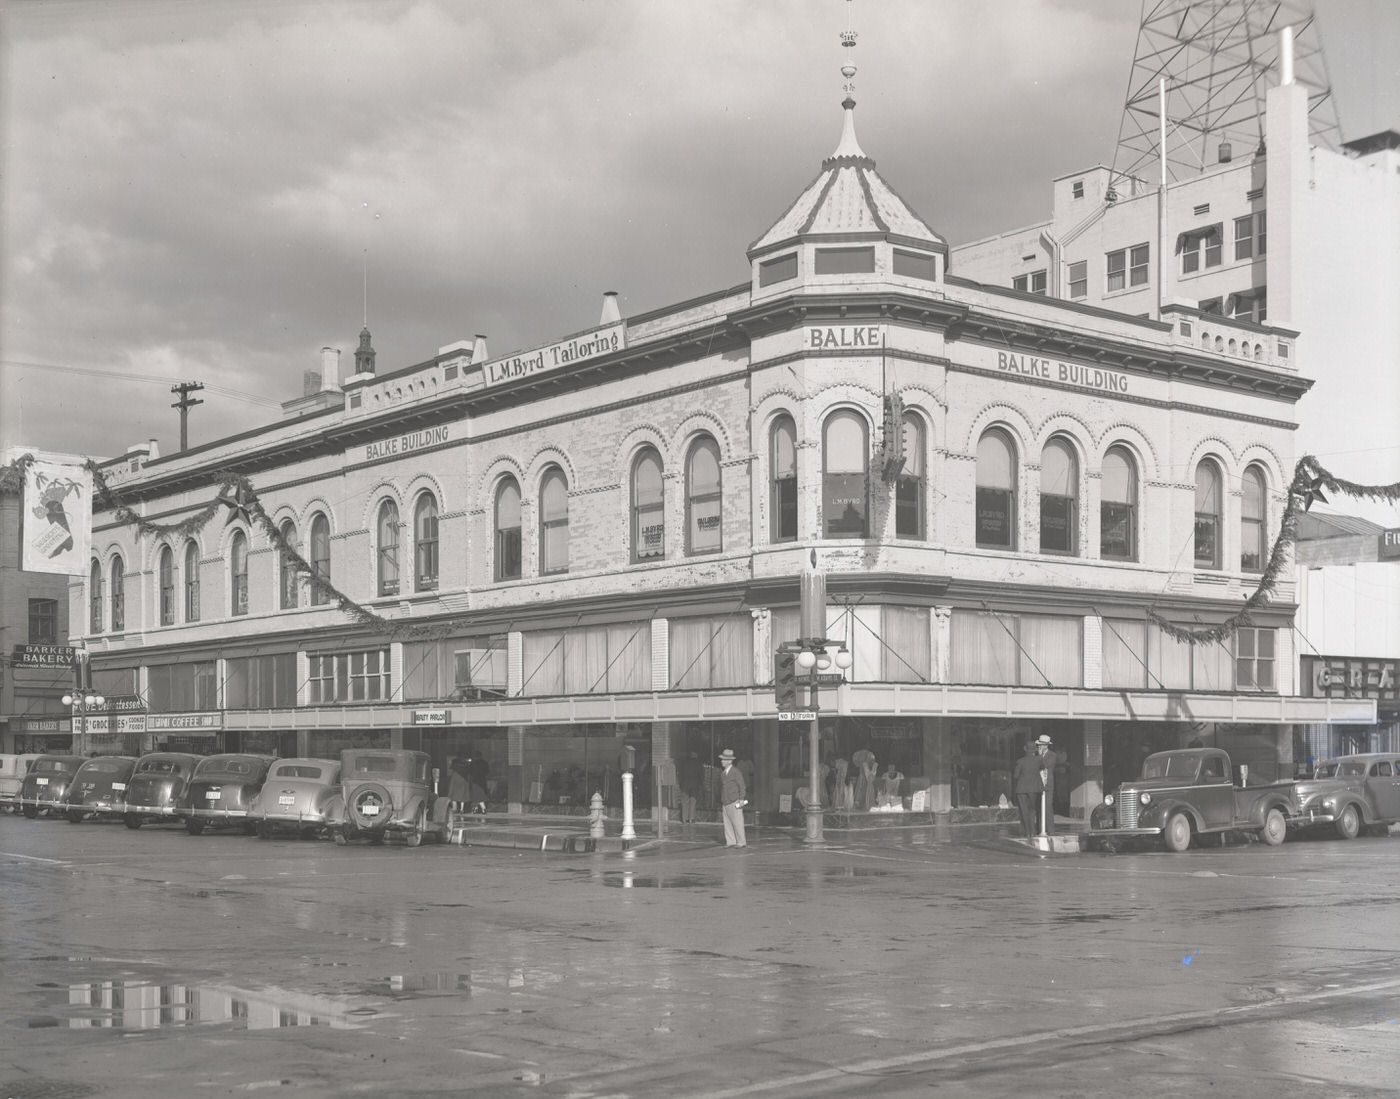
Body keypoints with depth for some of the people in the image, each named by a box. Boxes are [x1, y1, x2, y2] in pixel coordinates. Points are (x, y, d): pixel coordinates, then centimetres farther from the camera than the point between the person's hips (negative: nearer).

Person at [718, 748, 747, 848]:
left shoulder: (736, 772, -5)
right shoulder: (722, 773, 14)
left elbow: (742, 786, -5)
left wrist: (741, 799, -11)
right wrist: (720, 803, 17)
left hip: (734, 802, -6)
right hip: (725, 803, 6)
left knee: (737, 822, -4)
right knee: (727, 823, 3)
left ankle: (741, 842, 1)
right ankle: (730, 841, 7)